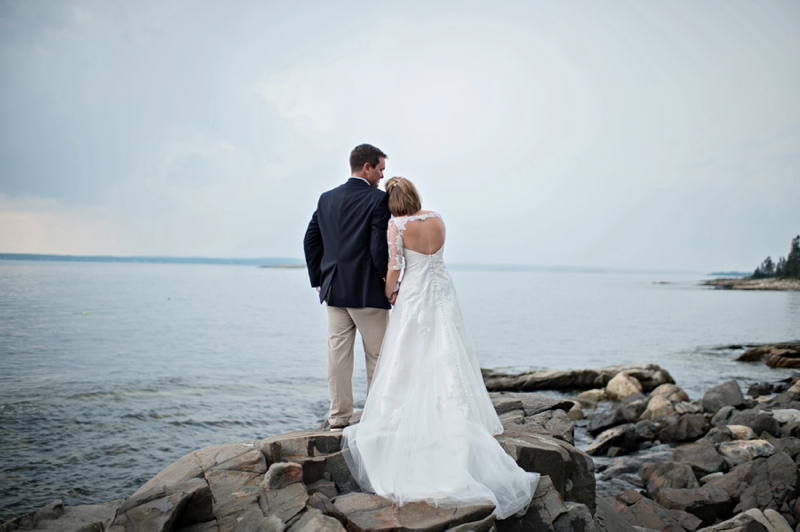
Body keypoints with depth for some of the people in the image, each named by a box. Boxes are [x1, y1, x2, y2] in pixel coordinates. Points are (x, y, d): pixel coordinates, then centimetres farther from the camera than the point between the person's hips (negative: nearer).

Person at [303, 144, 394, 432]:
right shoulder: (378, 199, -10)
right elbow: (380, 247, -16)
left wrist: (318, 280, 17)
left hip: (334, 290, 6)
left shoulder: (327, 198, 9)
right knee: (377, 357, 6)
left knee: (338, 354, 9)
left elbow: (310, 241, 11)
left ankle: (338, 418, 14)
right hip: (368, 292, -5)